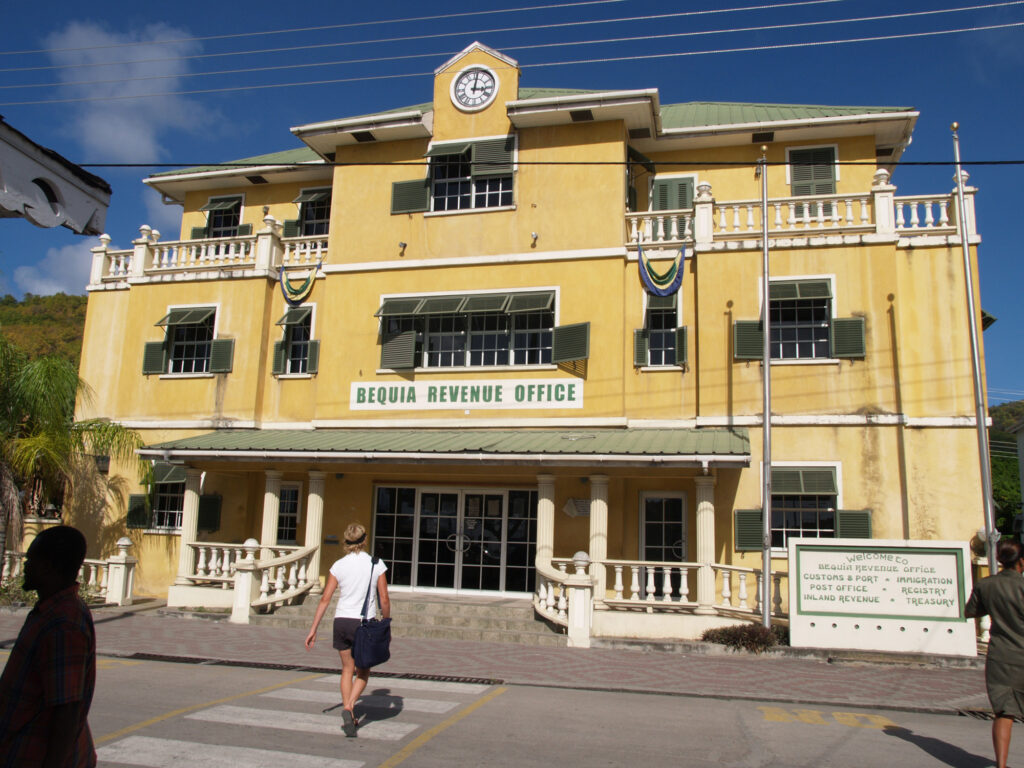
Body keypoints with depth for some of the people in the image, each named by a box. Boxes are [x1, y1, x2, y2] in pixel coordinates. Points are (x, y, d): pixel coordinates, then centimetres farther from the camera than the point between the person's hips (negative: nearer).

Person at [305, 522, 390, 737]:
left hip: (342, 621, 2)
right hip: (365, 623, -2)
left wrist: (313, 629, 5)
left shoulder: (339, 565, 1)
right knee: (363, 672, 15)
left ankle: (348, 715, 15)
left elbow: (325, 599, 0)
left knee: (347, 669, 18)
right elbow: (384, 600, -3)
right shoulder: (376, 565, -3)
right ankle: (349, 706, -6)